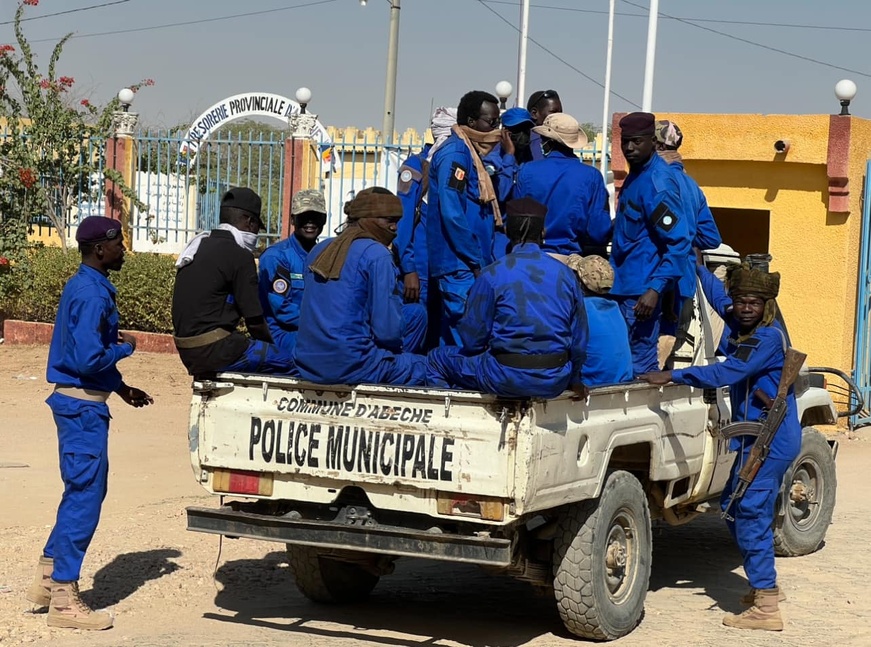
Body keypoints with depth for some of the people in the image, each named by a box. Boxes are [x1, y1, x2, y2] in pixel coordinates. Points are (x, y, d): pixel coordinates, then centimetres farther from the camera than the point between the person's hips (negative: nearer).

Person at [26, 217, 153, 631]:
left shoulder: (85, 287, 12)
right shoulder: (92, 295, -20)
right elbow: (88, 359, -27)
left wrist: (120, 387, 17)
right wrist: (125, 346, -11)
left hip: (79, 401, 10)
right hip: (83, 406, -10)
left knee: (84, 491, 19)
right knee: (84, 496, -4)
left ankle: (48, 576, 26)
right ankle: (63, 599, 1)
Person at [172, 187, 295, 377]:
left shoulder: (198, 246, 14)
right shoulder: (239, 256, -12)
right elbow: (255, 321, -11)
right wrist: (270, 346, 10)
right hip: (215, 352, -9)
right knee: (291, 362, -3)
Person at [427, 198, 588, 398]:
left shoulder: (492, 275, -8)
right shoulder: (566, 274, 2)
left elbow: (473, 338, -4)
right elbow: (579, 339, 7)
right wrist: (574, 380, 23)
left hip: (508, 381, -4)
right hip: (555, 382, 4)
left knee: (437, 359, 15)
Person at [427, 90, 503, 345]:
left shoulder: (472, 153, 17)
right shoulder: (454, 154, -12)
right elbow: (451, 214, -19)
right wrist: (476, 262, -16)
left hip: (473, 266, 10)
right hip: (460, 267, -10)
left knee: (453, 341, 12)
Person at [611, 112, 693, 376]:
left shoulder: (658, 183, -17)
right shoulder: (636, 174, 12)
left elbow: (678, 243, -22)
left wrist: (655, 289, -28)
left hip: (643, 289, -10)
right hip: (626, 285, 10)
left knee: (641, 366, -7)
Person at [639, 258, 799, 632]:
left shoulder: (768, 338, -17)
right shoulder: (744, 328, 9)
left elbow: (727, 373, -28)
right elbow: (720, 297, 31)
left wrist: (671, 376, -27)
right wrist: (697, 267, 32)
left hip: (770, 441, -10)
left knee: (751, 513, -12)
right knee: (733, 506, 17)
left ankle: (765, 609, -12)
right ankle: (765, 585, 30)